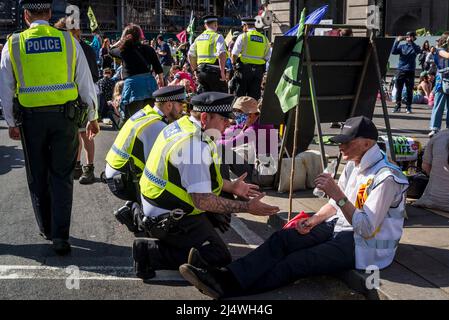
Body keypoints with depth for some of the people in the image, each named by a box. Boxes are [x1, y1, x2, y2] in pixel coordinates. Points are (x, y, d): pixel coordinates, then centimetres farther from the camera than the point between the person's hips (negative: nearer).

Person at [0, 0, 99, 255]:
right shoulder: (69, 41, -2)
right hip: (64, 116, 0)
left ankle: (46, 228, 30)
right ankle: (60, 236, 1)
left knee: (38, 177, 16)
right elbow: (86, 84, 0)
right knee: (62, 176, 6)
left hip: (31, 118, 1)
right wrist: (93, 117, 11)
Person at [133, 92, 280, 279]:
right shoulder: (195, 146, -27)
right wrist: (246, 207, -22)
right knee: (219, 258, -11)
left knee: (221, 214, 24)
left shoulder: (183, 125, 4)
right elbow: (202, 200, -29)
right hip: (169, 219, -10)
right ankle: (151, 251, -10)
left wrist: (231, 187, 16)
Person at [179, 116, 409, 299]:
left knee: (297, 262, -24)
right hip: (341, 226, 8)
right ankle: (228, 276, -28)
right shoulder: (353, 164, 8)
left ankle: (228, 288, -28)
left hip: (366, 245, -8)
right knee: (284, 238, -13)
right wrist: (313, 221, -1)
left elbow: (366, 229, -26)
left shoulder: (385, 178, -21)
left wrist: (337, 193, -33)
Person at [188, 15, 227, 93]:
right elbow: (221, 54, -19)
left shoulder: (199, 38, 14)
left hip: (201, 71, 6)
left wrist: (195, 70, 23)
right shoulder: (217, 36, -6)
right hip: (214, 71, -6)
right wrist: (222, 71, -16)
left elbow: (190, 55, 18)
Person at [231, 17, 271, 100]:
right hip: (259, 70, 4)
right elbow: (267, 57, 10)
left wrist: (234, 64, 7)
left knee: (240, 94, 2)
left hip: (244, 68, -4)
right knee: (254, 96, 6)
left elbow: (234, 54, -7)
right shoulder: (264, 39, 11)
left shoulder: (243, 37, -2)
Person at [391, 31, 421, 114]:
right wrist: (397, 41, -14)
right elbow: (393, 52, -5)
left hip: (410, 71, -1)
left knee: (409, 90, 0)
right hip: (401, 70, 1)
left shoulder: (415, 47, 6)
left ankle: (408, 107, 7)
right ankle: (397, 106, 8)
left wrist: (411, 42, -24)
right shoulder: (402, 46, 10)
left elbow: (418, 51, -17)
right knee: (398, 89, 1)